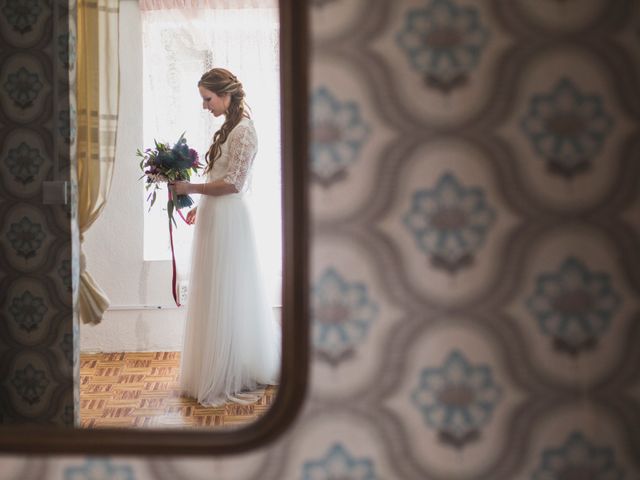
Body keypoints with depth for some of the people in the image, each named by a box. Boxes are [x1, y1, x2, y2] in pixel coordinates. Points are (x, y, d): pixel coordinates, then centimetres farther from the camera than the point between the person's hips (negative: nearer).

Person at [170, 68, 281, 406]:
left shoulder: (243, 130, -14)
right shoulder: (229, 128, 14)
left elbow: (232, 184, -19)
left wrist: (190, 188, -17)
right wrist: (200, 206, 18)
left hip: (227, 222, -10)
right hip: (215, 219, 10)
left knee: (227, 300, -2)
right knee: (219, 298, 14)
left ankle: (228, 380, 7)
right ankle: (218, 375, 23)